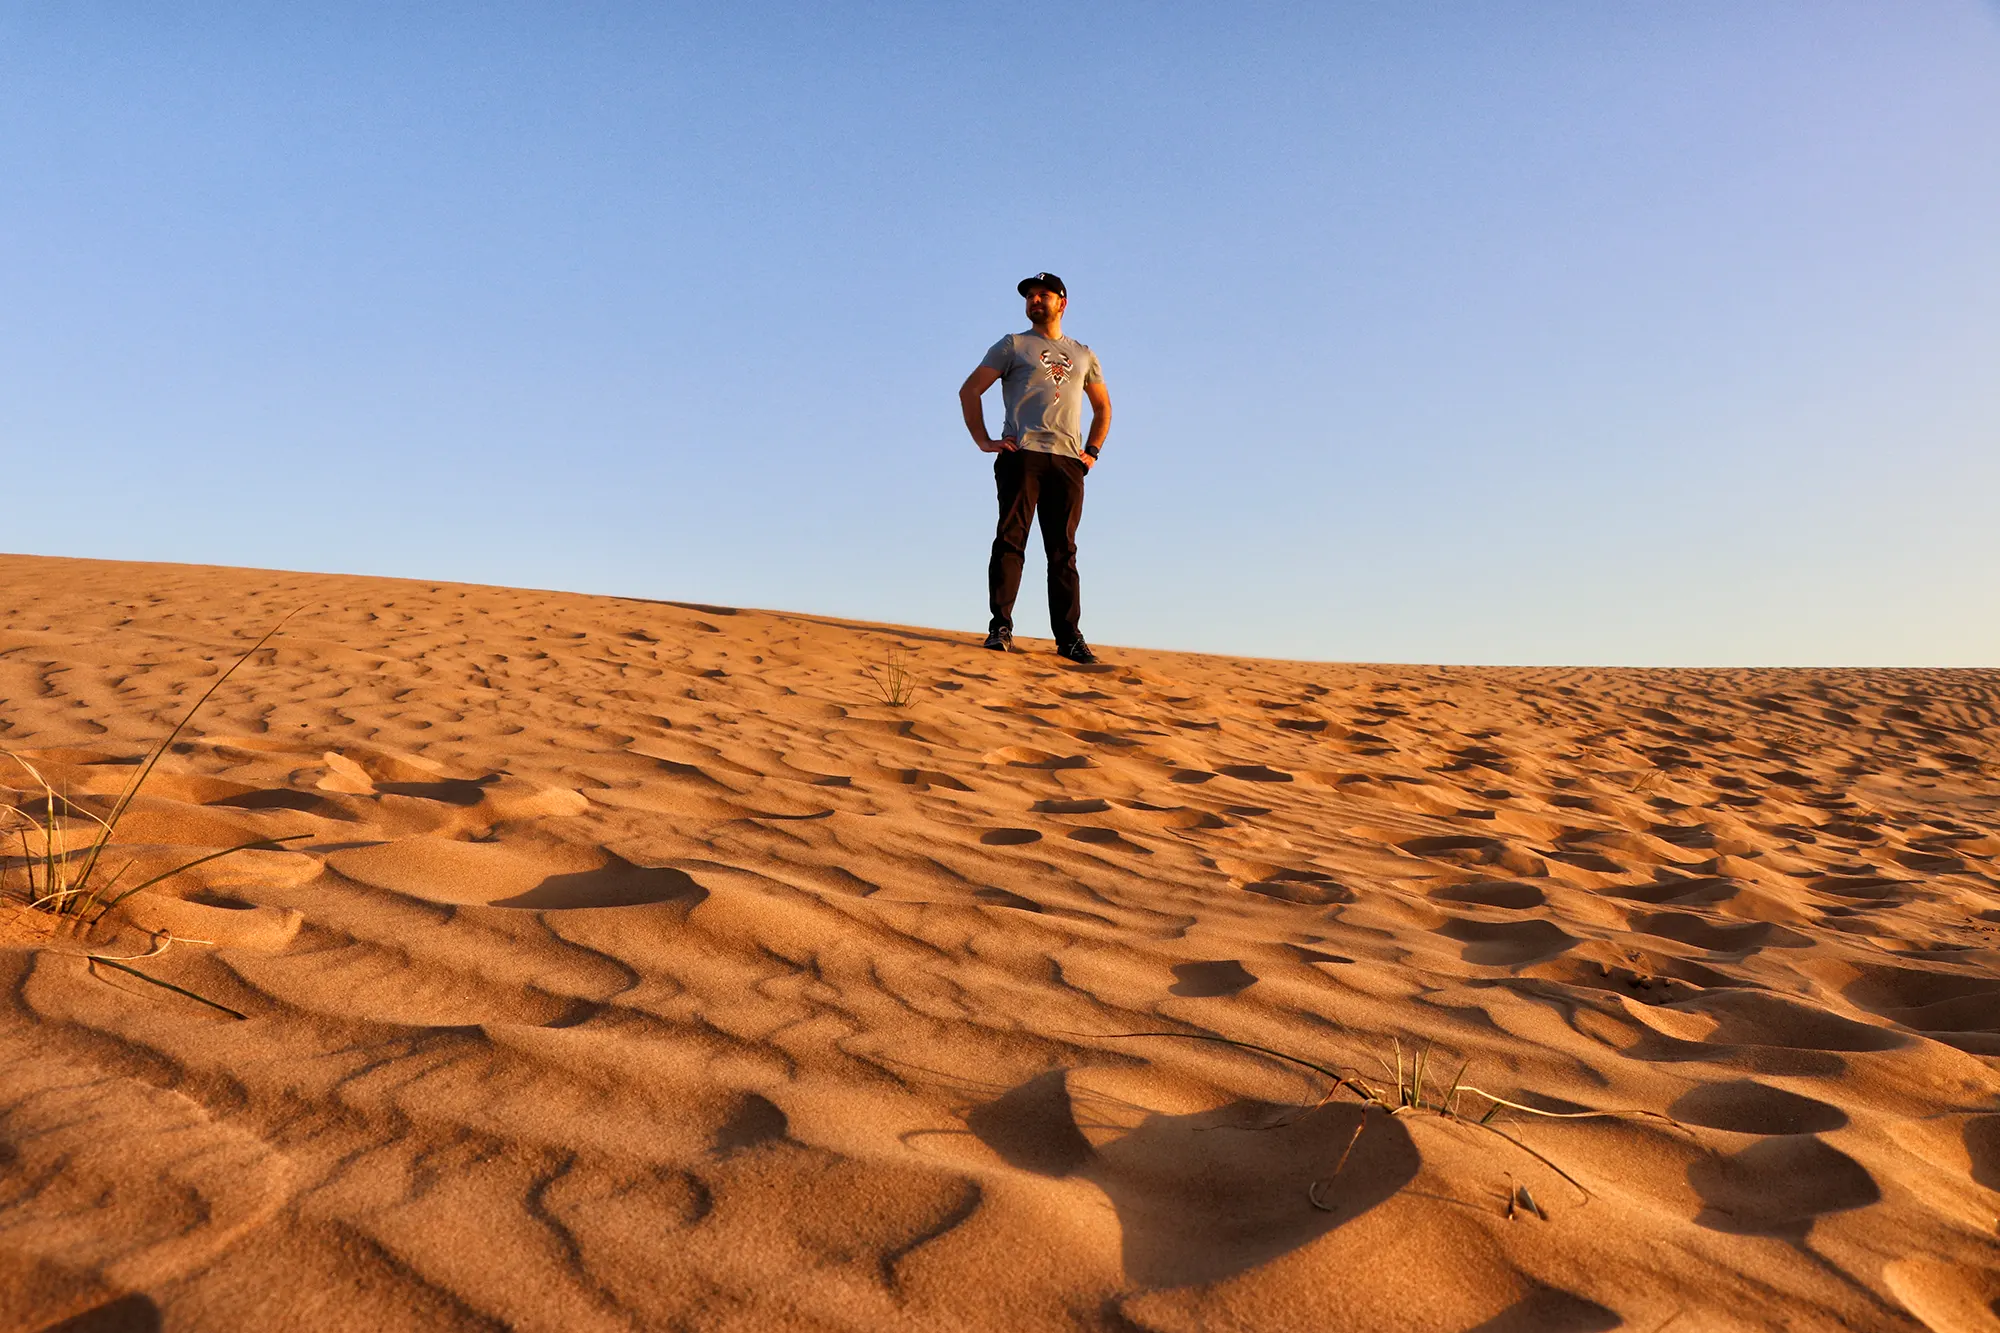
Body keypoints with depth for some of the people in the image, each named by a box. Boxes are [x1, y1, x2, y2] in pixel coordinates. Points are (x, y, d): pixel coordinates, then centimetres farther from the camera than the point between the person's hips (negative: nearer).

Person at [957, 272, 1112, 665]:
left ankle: (1069, 638, 3)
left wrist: (1092, 451, 15)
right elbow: (969, 390, 8)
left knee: (1063, 551, 2)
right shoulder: (1013, 345, 13)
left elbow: (1103, 406, 31)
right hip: (1022, 455, -3)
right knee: (1010, 540, -11)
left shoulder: (1084, 355, 23)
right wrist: (984, 441, -3)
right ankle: (1000, 628, -11)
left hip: (1069, 460, 3)